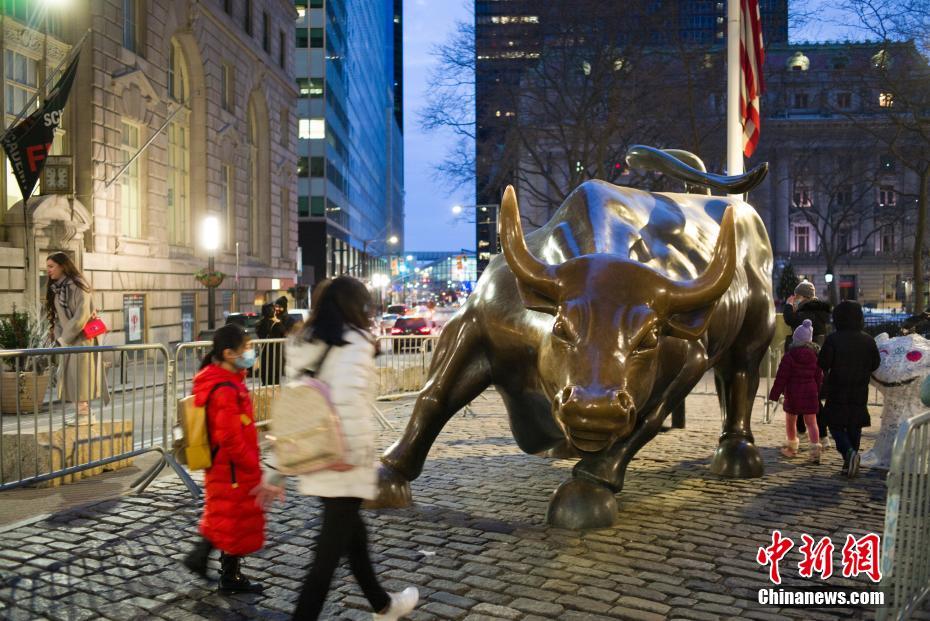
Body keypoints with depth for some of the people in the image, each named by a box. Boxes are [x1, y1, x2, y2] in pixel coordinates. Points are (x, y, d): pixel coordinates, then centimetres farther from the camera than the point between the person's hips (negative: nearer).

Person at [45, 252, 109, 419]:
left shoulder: (77, 286, -12)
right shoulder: (55, 288, 12)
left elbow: (82, 315, -18)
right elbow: (58, 316, 16)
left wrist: (64, 339, -15)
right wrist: (58, 337, 1)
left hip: (81, 339, -8)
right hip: (68, 341, 8)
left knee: (80, 378, -6)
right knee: (69, 378, 7)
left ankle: (85, 414, 1)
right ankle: (80, 414, 12)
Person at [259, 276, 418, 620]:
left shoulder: (304, 346, 9)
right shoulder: (354, 342, -13)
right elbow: (348, 400, -30)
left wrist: (277, 471, 13)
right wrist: (355, 453, -21)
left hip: (314, 462, 8)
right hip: (343, 467, -8)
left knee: (353, 533, 24)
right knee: (329, 552, 2)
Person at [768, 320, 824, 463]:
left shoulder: (789, 355, -11)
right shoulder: (815, 355, 2)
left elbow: (782, 377, -10)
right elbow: (819, 376, 9)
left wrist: (774, 394, -5)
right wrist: (818, 393, 20)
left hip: (793, 392, -3)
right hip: (810, 392, 3)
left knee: (790, 420, 14)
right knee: (811, 421, 5)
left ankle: (792, 447, 25)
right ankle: (815, 447, -10)